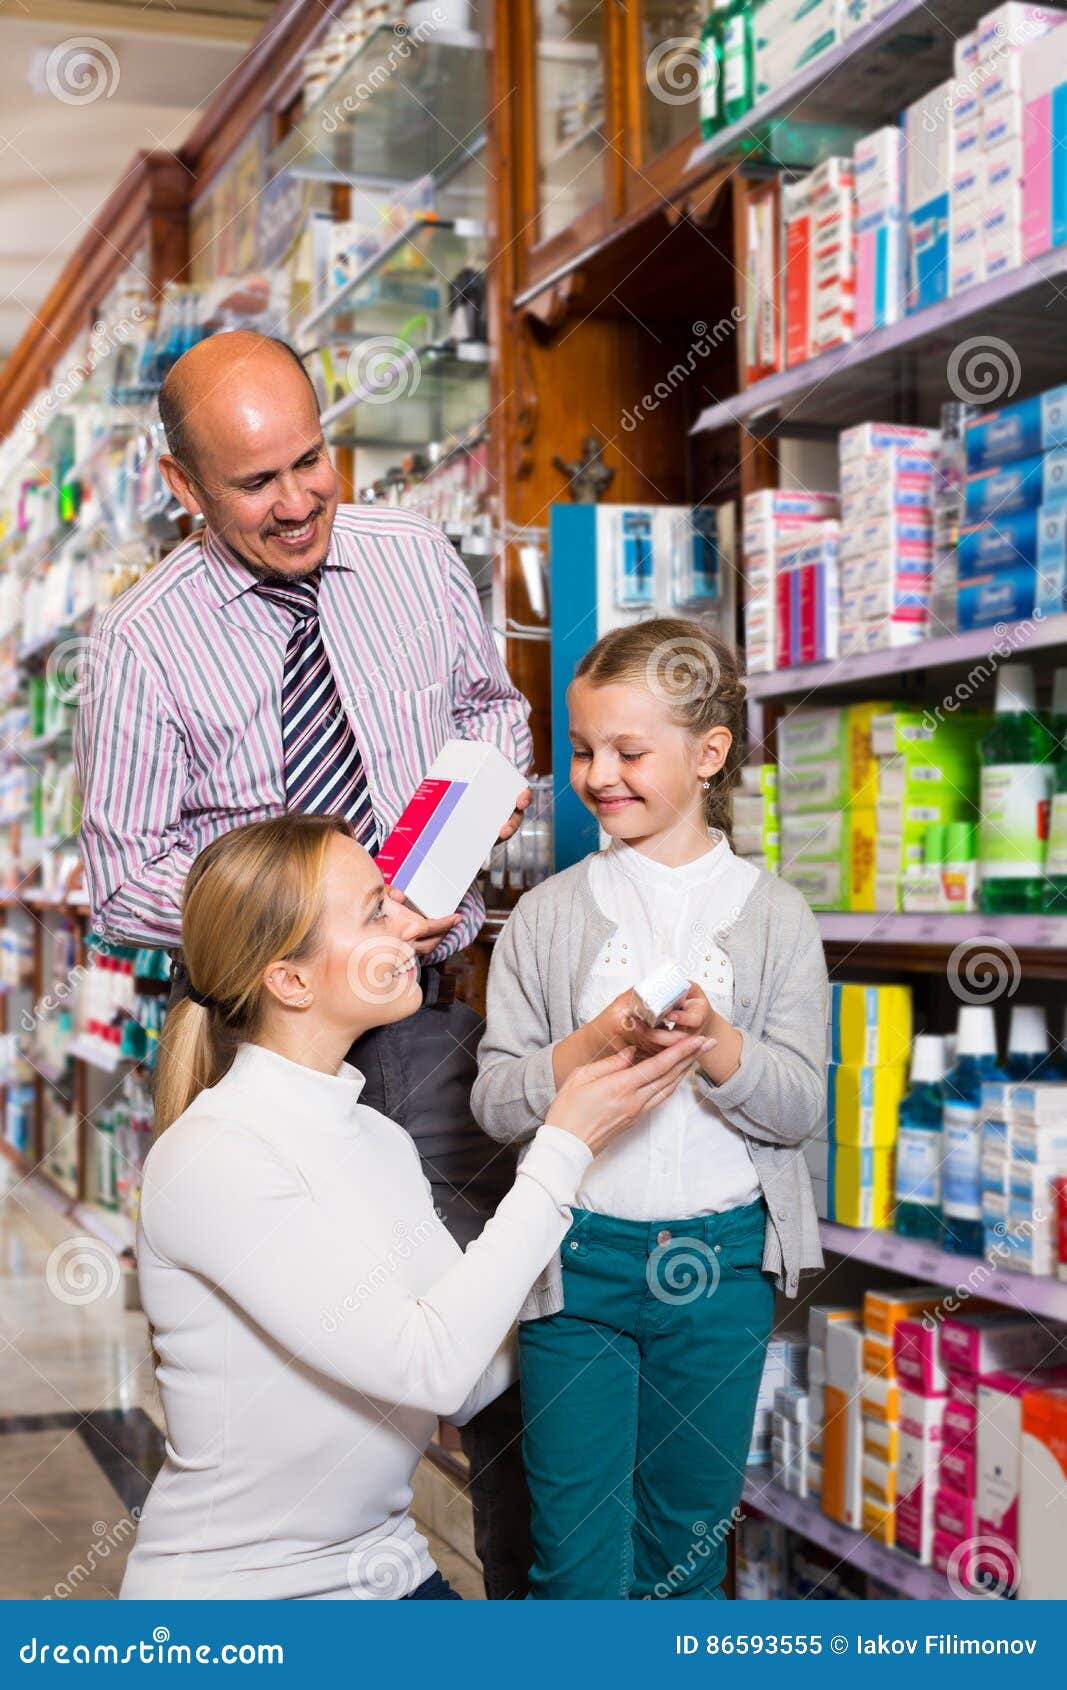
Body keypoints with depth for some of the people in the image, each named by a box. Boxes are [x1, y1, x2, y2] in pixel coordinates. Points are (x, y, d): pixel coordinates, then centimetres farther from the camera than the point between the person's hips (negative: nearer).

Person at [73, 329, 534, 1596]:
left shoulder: (416, 559, 1)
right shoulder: (143, 644, -9)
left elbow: (491, 700, 19)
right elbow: (124, 883, -8)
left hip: (432, 1009, 3)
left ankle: (524, 1592, 27)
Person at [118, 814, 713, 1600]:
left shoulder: (382, 1141, 7)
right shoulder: (210, 1159, -17)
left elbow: (469, 1384, 6)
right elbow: (429, 1366, -23)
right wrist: (565, 1148, -19)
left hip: (387, 1567, 7)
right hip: (238, 1587, -7)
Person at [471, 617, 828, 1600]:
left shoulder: (774, 916, 0)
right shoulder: (548, 914, 0)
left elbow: (801, 1106, -4)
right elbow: (495, 1102, -4)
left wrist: (713, 1039, -22)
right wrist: (594, 1046, -21)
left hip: (722, 1260, 1)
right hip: (577, 1256, -1)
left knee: (690, 1533, 15)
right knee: (578, 1551, 4)